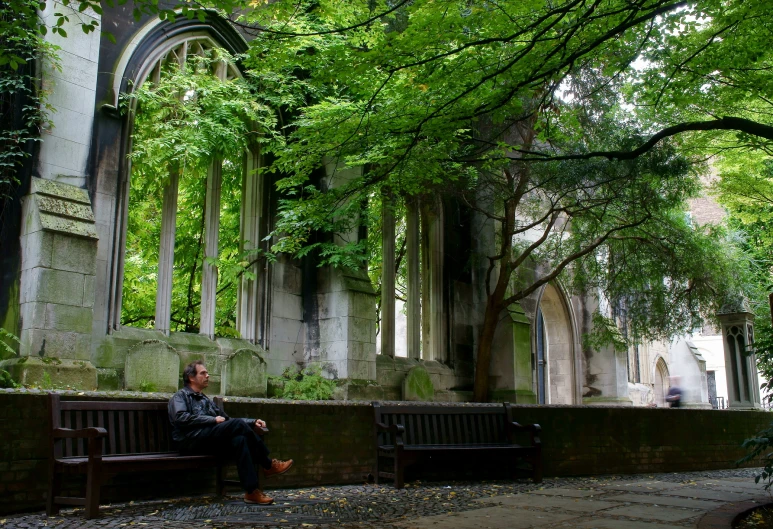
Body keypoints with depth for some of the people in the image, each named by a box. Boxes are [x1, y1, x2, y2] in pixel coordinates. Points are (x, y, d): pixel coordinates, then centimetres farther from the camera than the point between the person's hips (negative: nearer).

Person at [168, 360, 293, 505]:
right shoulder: (180, 396, 11)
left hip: (210, 442, 7)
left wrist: (253, 422, 16)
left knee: (239, 440, -27)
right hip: (191, 440, -7)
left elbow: (227, 420, 32)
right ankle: (268, 465, -15)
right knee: (238, 424, -25)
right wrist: (213, 420, -10)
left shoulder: (206, 400, 34)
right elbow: (180, 417, -10)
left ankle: (252, 491, -31)